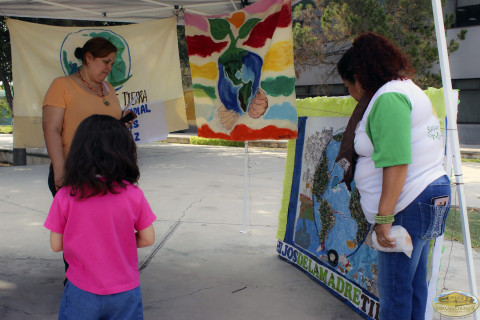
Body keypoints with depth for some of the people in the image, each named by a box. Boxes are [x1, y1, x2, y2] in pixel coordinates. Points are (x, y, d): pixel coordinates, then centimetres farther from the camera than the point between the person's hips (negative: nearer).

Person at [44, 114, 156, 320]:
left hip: (81, 292, 0)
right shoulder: (133, 195, -13)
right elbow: (148, 239, -5)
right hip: (125, 292, 0)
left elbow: (56, 245, -5)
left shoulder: (65, 197, -13)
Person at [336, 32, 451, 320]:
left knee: (394, 289, -2)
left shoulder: (388, 98, -16)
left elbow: (396, 163, -24)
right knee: (414, 284, 17)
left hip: (409, 204, -11)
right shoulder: (408, 89, 19)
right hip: (427, 194, 11)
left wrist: (384, 217, -22)